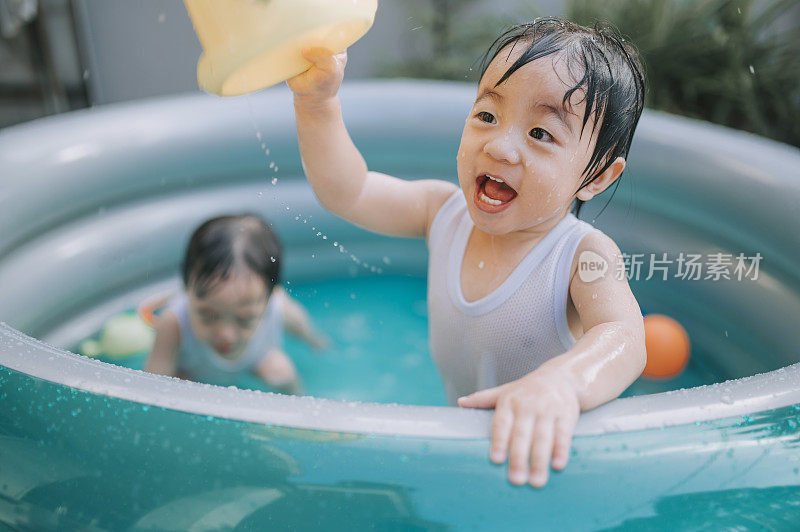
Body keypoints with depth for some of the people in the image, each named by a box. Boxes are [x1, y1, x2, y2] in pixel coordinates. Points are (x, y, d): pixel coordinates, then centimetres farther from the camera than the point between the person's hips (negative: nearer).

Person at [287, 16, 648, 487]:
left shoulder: (586, 254, -25)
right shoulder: (446, 210, -11)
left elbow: (624, 340, -42)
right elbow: (346, 190, -9)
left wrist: (559, 382, -63)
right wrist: (317, 101, -25)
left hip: (551, 449, -3)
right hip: (461, 428, 4)